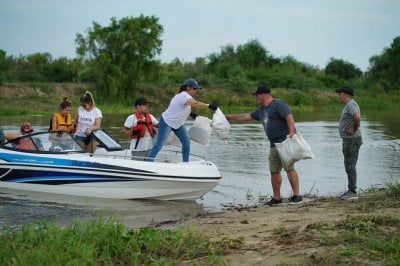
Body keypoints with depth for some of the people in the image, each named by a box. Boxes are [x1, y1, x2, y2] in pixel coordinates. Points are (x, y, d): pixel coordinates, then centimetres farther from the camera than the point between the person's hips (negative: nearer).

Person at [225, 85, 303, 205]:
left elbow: (289, 117, -19)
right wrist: (229, 117, 36)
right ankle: (276, 198, 10)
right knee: (274, 171, 5)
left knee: (289, 168, -12)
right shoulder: (261, 110, 20)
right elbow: (247, 116, 31)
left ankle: (297, 195, -10)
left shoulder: (279, 104, -7)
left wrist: (291, 132, -31)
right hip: (274, 144, 9)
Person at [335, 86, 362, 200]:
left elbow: (357, 117, -36)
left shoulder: (351, 104, -17)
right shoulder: (349, 105, 16)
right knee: (349, 166, 14)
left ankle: (352, 192, -6)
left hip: (352, 140, -11)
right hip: (348, 140, 11)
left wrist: (354, 129, -21)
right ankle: (351, 191, 19)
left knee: (350, 166, -8)